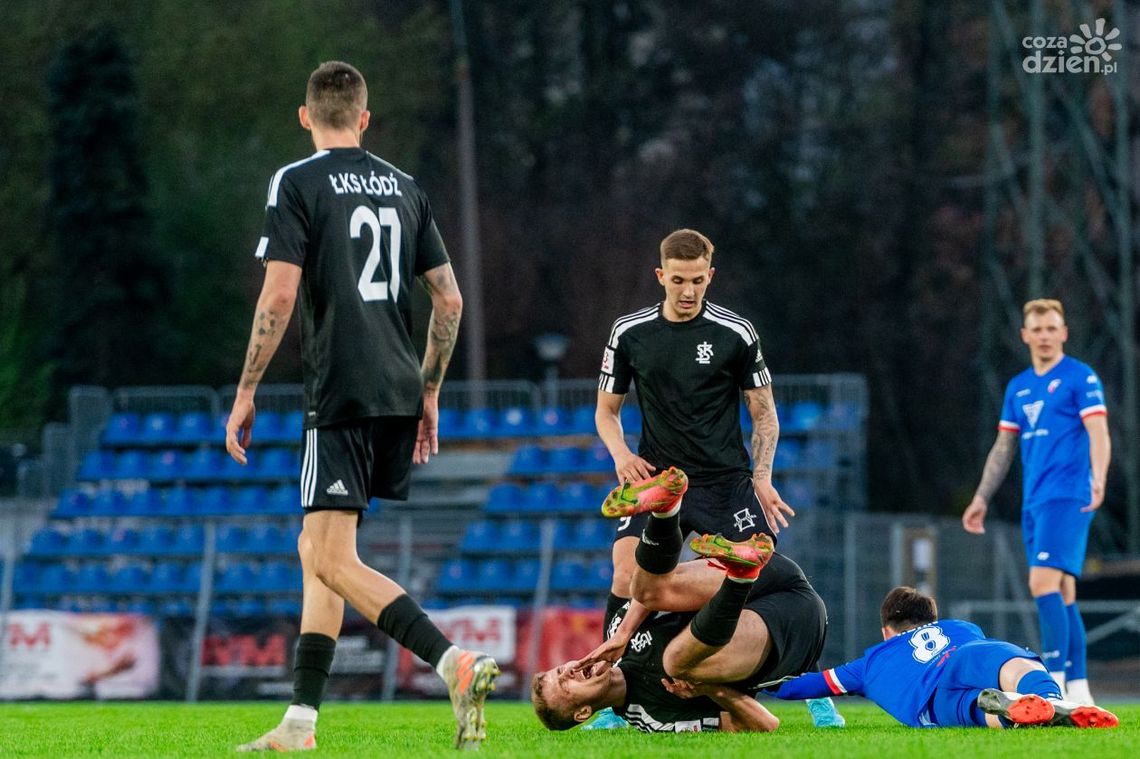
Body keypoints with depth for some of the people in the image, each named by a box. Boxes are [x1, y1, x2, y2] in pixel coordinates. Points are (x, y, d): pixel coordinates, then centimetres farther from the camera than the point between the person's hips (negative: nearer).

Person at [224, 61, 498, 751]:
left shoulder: (297, 184, -3)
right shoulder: (404, 187, 14)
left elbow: (279, 295, -11)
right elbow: (449, 299, 14)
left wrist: (246, 395, -4)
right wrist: (429, 393, 23)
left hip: (342, 397, -7)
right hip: (402, 397, 7)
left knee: (332, 560, -9)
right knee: (318, 552, 14)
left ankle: (455, 662, -27)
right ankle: (301, 722, 12)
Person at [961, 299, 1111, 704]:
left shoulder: (1080, 378, -3)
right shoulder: (1018, 387, 18)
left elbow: (1098, 435, -13)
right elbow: (1003, 447, 23)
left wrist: (1098, 478, -29)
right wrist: (981, 498, 20)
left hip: (1067, 497, -7)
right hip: (1034, 502, 7)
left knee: (1044, 583, -19)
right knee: (1062, 594, 6)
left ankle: (1054, 682, -21)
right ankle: (1078, 689, 6)